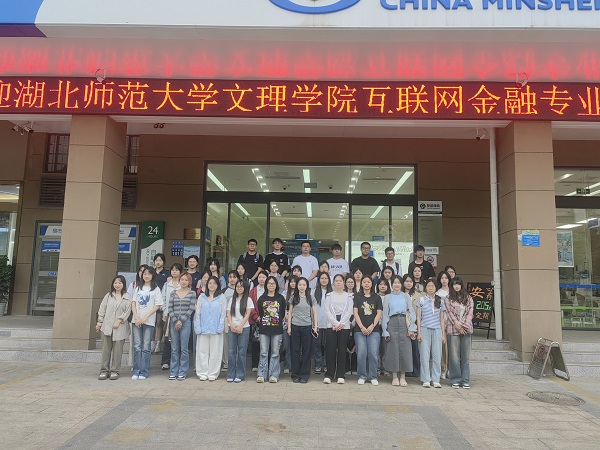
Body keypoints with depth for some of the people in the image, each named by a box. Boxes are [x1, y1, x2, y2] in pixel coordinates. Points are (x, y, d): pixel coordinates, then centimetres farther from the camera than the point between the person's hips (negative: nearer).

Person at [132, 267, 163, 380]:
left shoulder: (156, 289, 3)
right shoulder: (138, 288, 15)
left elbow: (157, 305, -3)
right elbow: (133, 303, 9)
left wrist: (145, 317, -11)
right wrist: (136, 317, -5)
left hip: (149, 321, -3)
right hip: (137, 320, 3)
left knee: (146, 347, -1)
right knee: (137, 346, 2)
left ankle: (144, 372, 4)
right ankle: (136, 371, 8)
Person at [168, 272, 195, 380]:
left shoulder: (192, 293, 3)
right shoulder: (173, 293, 9)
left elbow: (191, 309, -3)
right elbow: (170, 308, 5)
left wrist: (181, 321, -10)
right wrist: (175, 321, -6)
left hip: (185, 323, -2)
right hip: (174, 322, 2)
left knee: (184, 349, 1)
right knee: (174, 349, 6)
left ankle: (182, 373, 9)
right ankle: (173, 372, 14)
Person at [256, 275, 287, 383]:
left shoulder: (280, 298, 6)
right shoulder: (262, 298, 8)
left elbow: (283, 313, 9)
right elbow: (260, 312, 13)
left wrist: (278, 320, 6)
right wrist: (261, 320, 6)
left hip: (277, 329, 0)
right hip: (264, 329, 1)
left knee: (275, 353, 2)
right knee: (263, 352, 1)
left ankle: (274, 375, 9)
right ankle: (261, 374, 6)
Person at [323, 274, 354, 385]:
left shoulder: (349, 296, 10)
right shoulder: (329, 295, 10)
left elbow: (349, 311, 1)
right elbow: (327, 311, 1)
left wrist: (341, 324, -10)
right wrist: (336, 323, -9)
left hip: (344, 325, 0)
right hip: (331, 326, 0)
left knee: (342, 350, 0)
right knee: (330, 350, -3)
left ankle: (340, 375, 6)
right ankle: (329, 375, 3)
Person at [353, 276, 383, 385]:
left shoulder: (377, 298, 12)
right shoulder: (357, 297, 9)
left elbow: (379, 313, 5)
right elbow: (355, 313, 2)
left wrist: (372, 326, -8)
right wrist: (362, 327, -8)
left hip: (374, 329, 0)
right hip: (360, 329, 0)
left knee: (373, 353, -5)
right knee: (361, 354, -4)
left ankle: (373, 377, 8)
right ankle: (362, 376, 10)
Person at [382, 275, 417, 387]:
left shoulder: (406, 296, 11)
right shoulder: (387, 297, 11)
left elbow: (412, 312, 6)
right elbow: (385, 315, 7)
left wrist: (411, 328, -4)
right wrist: (385, 331, -1)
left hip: (404, 323, 0)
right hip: (392, 323, 0)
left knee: (405, 350, -2)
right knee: (392, 350, 0)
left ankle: (403, 377, 8)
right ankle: (394, 377, 10)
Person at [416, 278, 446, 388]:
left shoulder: (440, 301, 11)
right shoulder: (421, 300, 6)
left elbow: (442, 319, 12)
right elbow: (418, 317, 5)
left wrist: (443, 334, 7)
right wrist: (419, 332, -2)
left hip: (437, 330, 2)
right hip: (424, 329, -1)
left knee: (437, 356, 1)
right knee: (425, 355, -2)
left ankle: (436, 380, 9)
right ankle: (426, 380, 4)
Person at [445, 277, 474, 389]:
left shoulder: (468, 298, 13)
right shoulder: (448, 298, 7)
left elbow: (470, 313, 5)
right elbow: (449, 313, -1)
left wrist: (465, 326, -8)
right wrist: (457, 325, -11)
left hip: (466, 329, 2)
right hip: (453, 329, -2)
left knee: (466, 356, 4)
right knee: (454, 356, -1)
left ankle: (465, 380, 11)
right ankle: (455, 380, 7)